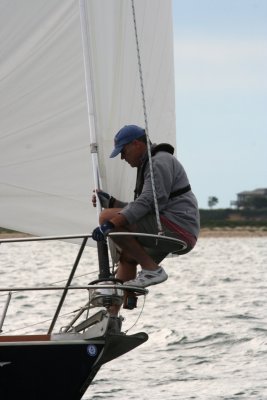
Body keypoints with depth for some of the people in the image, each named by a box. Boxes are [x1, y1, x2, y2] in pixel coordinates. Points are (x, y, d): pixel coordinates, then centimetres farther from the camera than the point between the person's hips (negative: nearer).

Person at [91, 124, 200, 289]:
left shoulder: (160, 161, -8)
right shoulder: (148, 164, 25)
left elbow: (148, 202, -21)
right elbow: (141, 207, 26)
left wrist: (110, 223, -26)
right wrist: (110, 201, 18)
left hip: (177, 229, -11)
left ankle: (152, 270, -13)